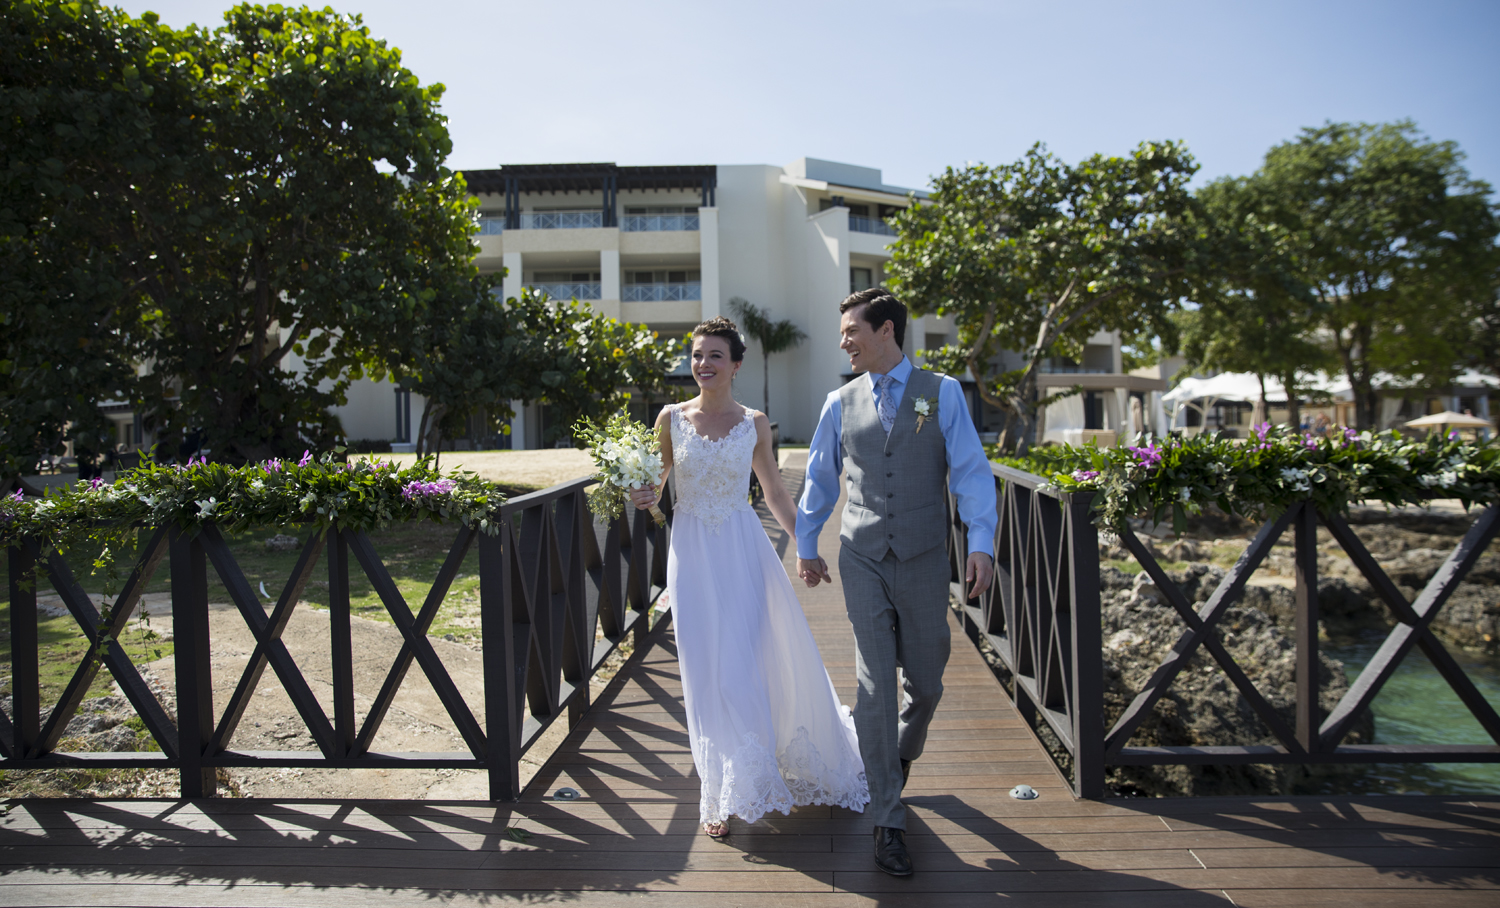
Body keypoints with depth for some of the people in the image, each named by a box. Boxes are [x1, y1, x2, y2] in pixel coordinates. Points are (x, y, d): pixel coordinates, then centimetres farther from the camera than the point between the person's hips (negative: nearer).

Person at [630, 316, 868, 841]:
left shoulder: (754, 424, 2)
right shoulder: (672, 418, 2)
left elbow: (775, 492, 10)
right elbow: (656, 483, 9)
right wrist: (646, 497, -13)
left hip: (743, 551, 0)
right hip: (692, 553, 0)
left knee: (747, 664, 0)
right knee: (706, 673, 3)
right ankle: (721, 795, 18)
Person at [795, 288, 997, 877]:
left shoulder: (942, 393, 0)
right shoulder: (841, 403, 6)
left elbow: (971, 471, -6)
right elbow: (819, 480, 15)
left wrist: (981, 543, -17)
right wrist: (806, 545, 20)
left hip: (924, 562, -1)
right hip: (863, 562, 1)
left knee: (925, 685, 11)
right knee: (875, 687, -2)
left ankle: (901, 754, 44)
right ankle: (888, 822, 9)